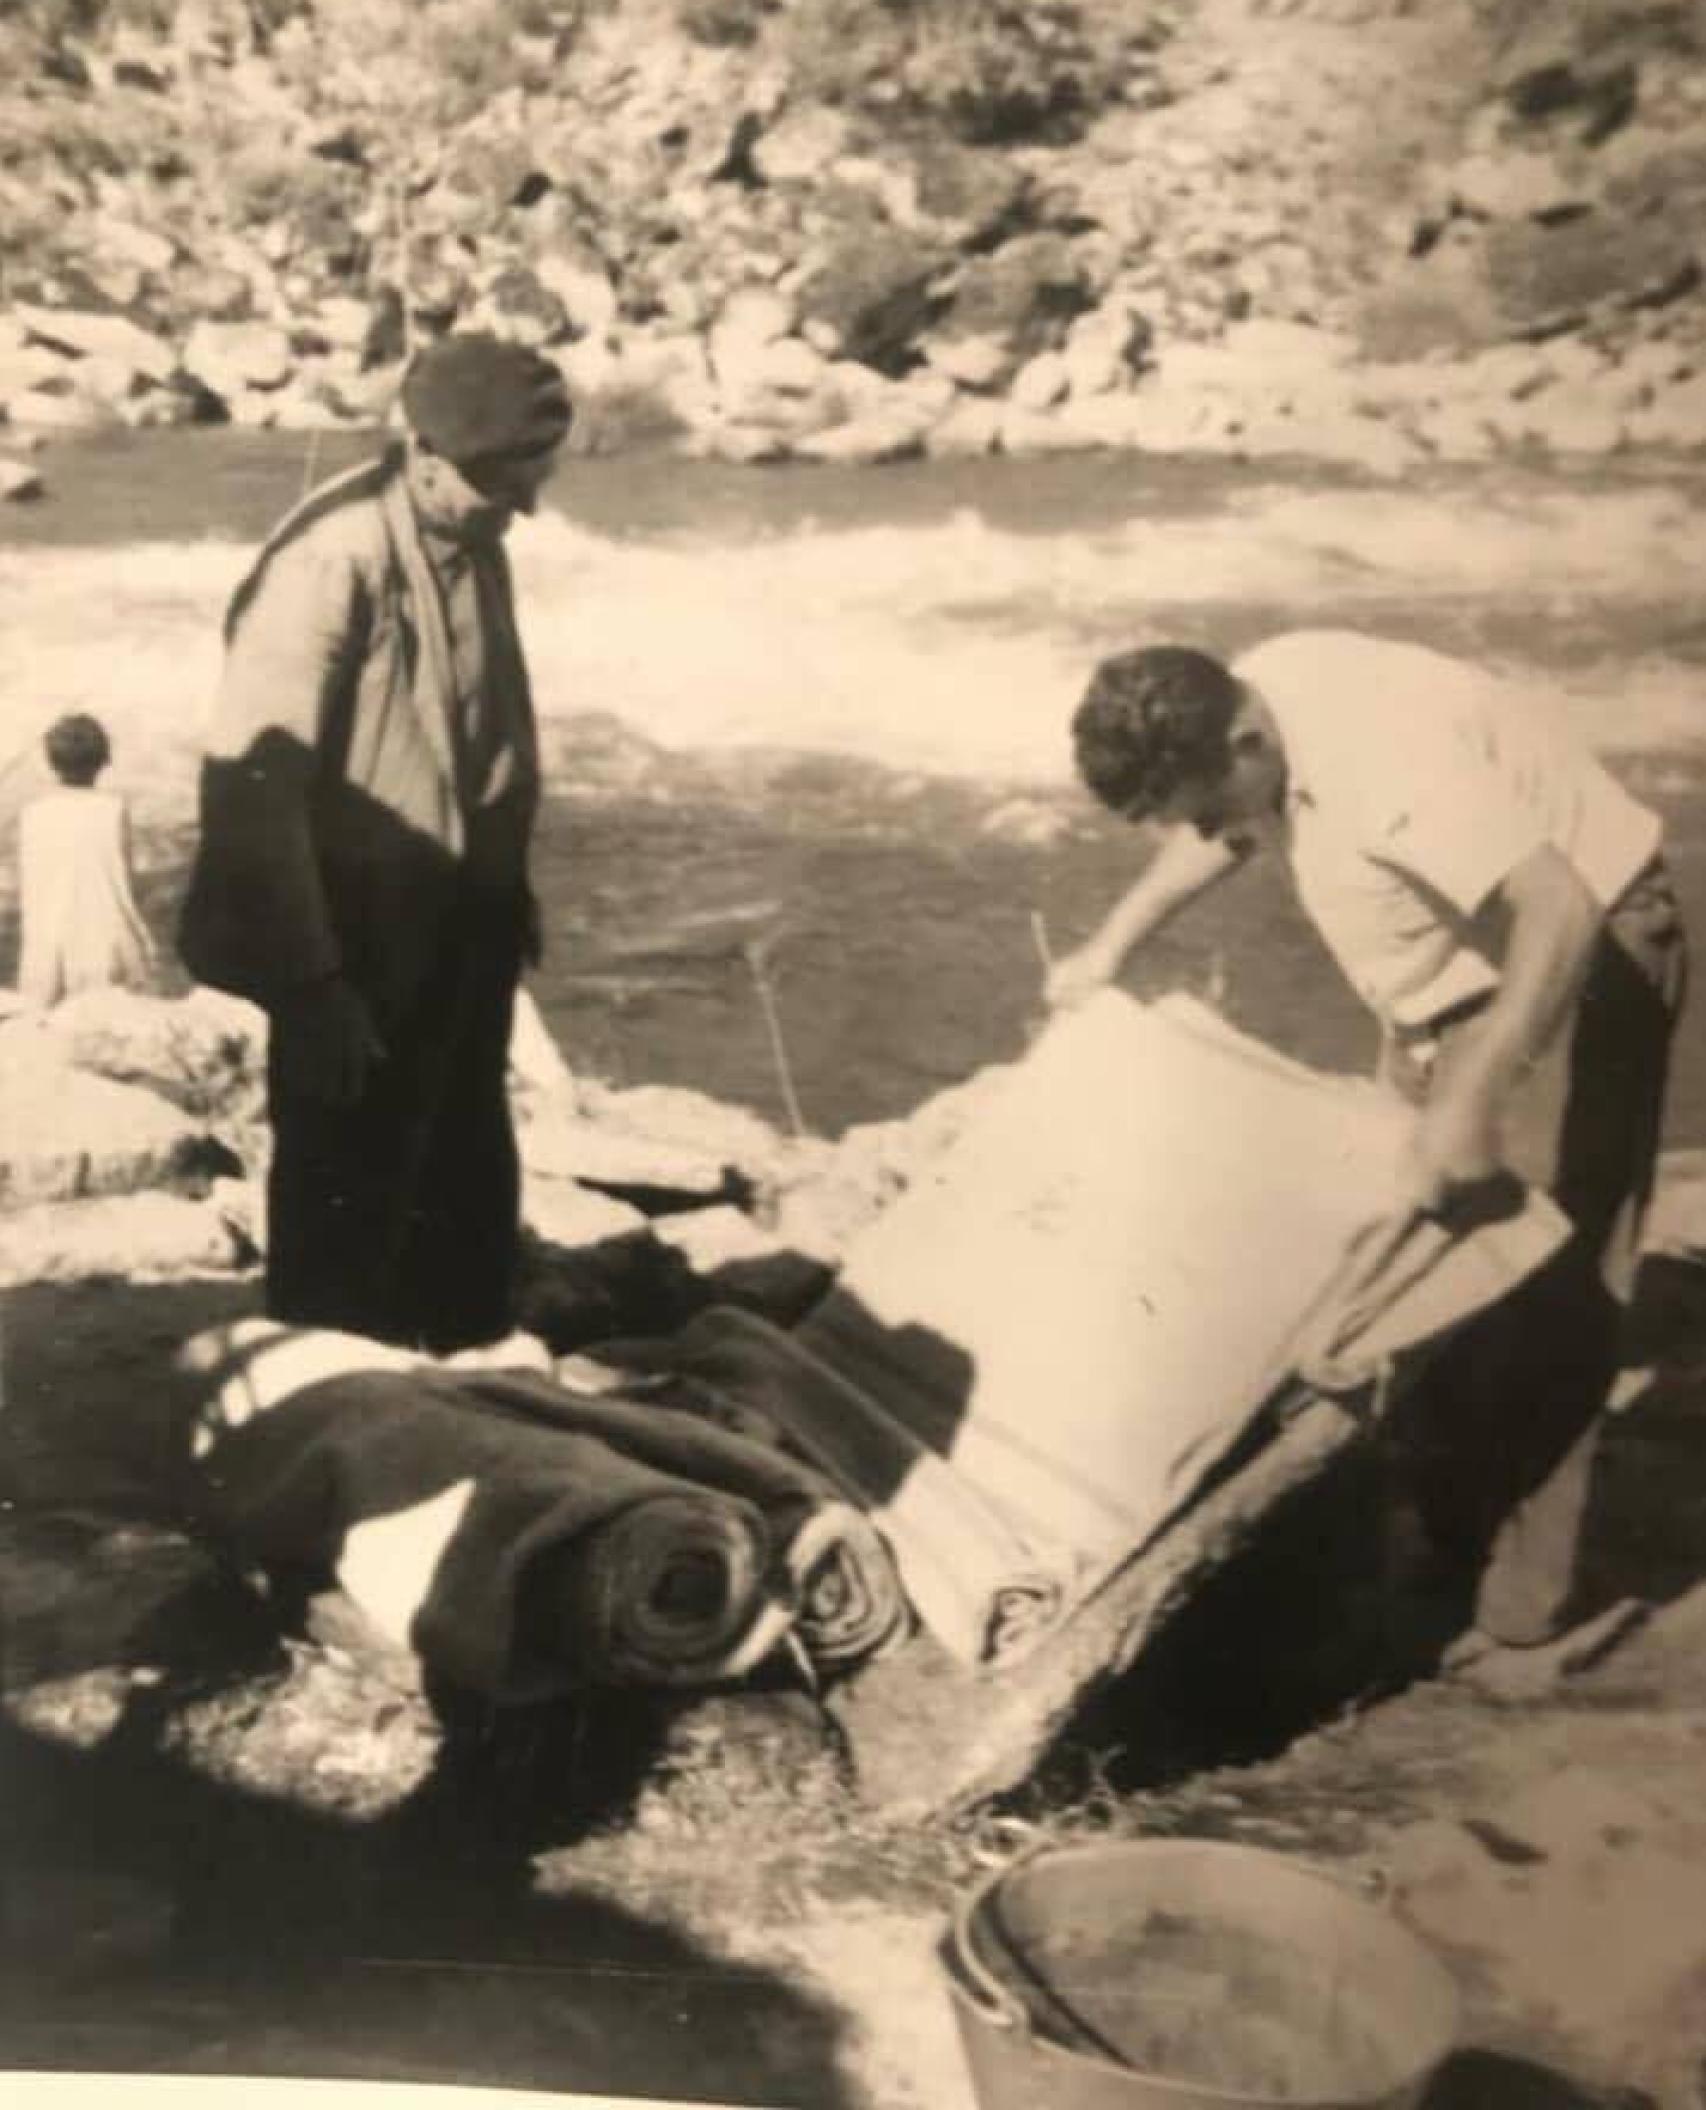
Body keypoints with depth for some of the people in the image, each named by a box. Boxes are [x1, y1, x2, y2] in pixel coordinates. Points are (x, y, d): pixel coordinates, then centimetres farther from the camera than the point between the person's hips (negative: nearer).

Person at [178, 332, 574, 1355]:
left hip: (461, 936, 8)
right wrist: (310, 980, -23)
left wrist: (508, 890, 20)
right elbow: (253, 783, -24)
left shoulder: (470, 541, 2)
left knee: (470, 1192, 22)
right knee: (349, 1206, 5)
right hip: (364, 951, -8)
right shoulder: (331, 562, -24)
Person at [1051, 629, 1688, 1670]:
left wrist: (1468, 1107, -41)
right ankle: (1440, 1528, 27)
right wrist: (1112, 945, 8)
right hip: (1467, 972, 9)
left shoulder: (1385, 759, -36)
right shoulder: (1251, 697, -8)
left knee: (1543, 1285, -6)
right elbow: (1218, 829, 14)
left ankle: (1518, 1595, 4)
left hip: (1576, 961, -9)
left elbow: (1562, 913, -41)